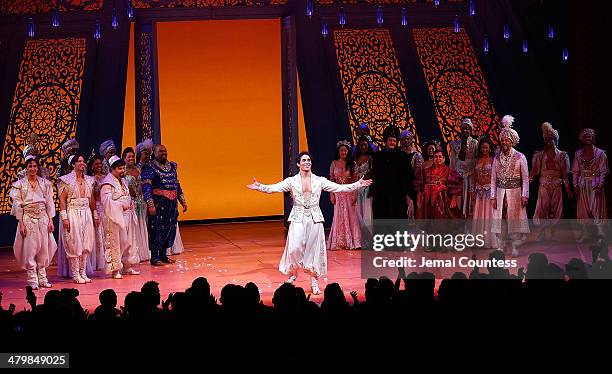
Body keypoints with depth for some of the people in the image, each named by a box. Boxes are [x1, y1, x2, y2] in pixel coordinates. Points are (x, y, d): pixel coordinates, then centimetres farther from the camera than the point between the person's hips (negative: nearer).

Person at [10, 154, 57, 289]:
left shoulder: (45, 183, 9)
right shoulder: (19, 184, 2)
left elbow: (49, 203, 8)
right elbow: (17, 205, -1)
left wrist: (50, 220, 2)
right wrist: (21, 223, -8)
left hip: (43, 218, 2)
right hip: (28, 219, -2)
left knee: (44, 249, 3)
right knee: (30, 249, -4)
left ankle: (42, 278, 11)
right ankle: (33, 280, 1)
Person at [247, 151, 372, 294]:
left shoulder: (319, 181, 4)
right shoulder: (292, 181, 1)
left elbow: (339, 187, 1)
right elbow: (274, 188, -9)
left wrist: (357, 185, -7)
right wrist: (259, 187, -25)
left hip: (315, 219, 1)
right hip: (298, 218, -1)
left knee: (313, 249, 3)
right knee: (295, 248, -12)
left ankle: (314, 282, 12)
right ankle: (292, 274, 13)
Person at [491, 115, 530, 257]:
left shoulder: (520, 157, -1)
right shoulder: (497, 158, 8)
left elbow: (525, 178, -1)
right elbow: (493, 178, 8)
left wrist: (525, 195, -7)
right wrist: (493, 196, 2)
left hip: (515, 191, -3)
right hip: (500, 192, 3)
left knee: (514, 219, -1)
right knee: (499, 219, 1)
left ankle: (515, 248, 6)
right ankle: (501, 247, 9)